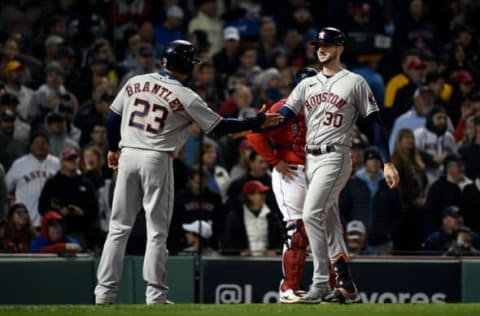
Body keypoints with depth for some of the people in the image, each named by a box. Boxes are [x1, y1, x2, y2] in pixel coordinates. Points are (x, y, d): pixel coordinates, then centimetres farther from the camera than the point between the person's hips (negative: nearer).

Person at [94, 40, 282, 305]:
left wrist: (113, 148, 28)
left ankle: (104, 293, 4)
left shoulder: (135, 83, 5)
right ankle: (155, 296, 2)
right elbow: (218, 126, -4)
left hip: (128, 156, 4)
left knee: (119, 227, 8)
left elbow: (113, 117, 13)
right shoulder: (186, 97, -7)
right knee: (157, 230, 4)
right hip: (156, 160, -4)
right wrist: (258, 122, 4)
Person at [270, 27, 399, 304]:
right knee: (329, 222, 8)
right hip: (311, 159, 7)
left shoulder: (354, 82, 1)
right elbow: (284, 115, 5)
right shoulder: (307, 85, 16)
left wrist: (387, 163, -7)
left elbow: (374, 122, -1)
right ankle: (347, 286, 14)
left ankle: (320, 285, -20)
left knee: (312, 214, -20)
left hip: (335, 157, -7)